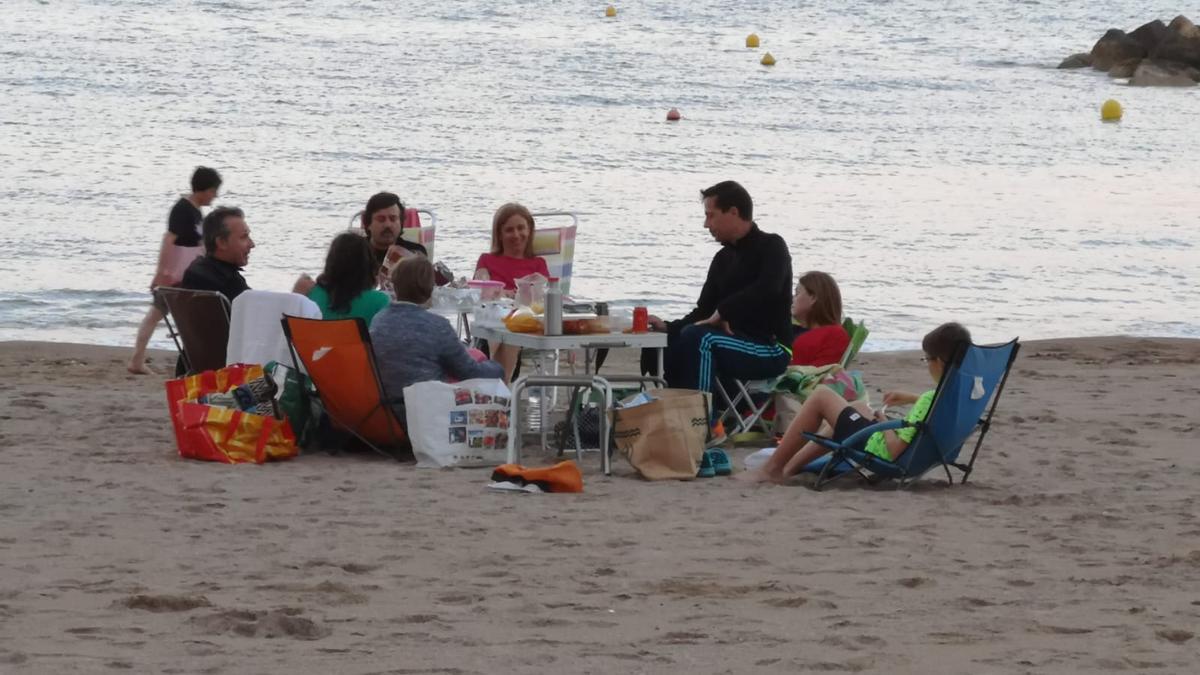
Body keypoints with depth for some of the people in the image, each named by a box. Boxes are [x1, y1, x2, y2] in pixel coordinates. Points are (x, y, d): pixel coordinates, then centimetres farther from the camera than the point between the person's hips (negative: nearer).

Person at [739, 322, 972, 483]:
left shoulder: (930, 399, -29)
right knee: (859, 406, 36)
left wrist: (883, 422, -13)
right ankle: (791, 465, 38)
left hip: (878, 451, -9)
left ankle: (773, 469, 12)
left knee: (820, 396, 3)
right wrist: (911, 398, 19)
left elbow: (895, 449, -30)